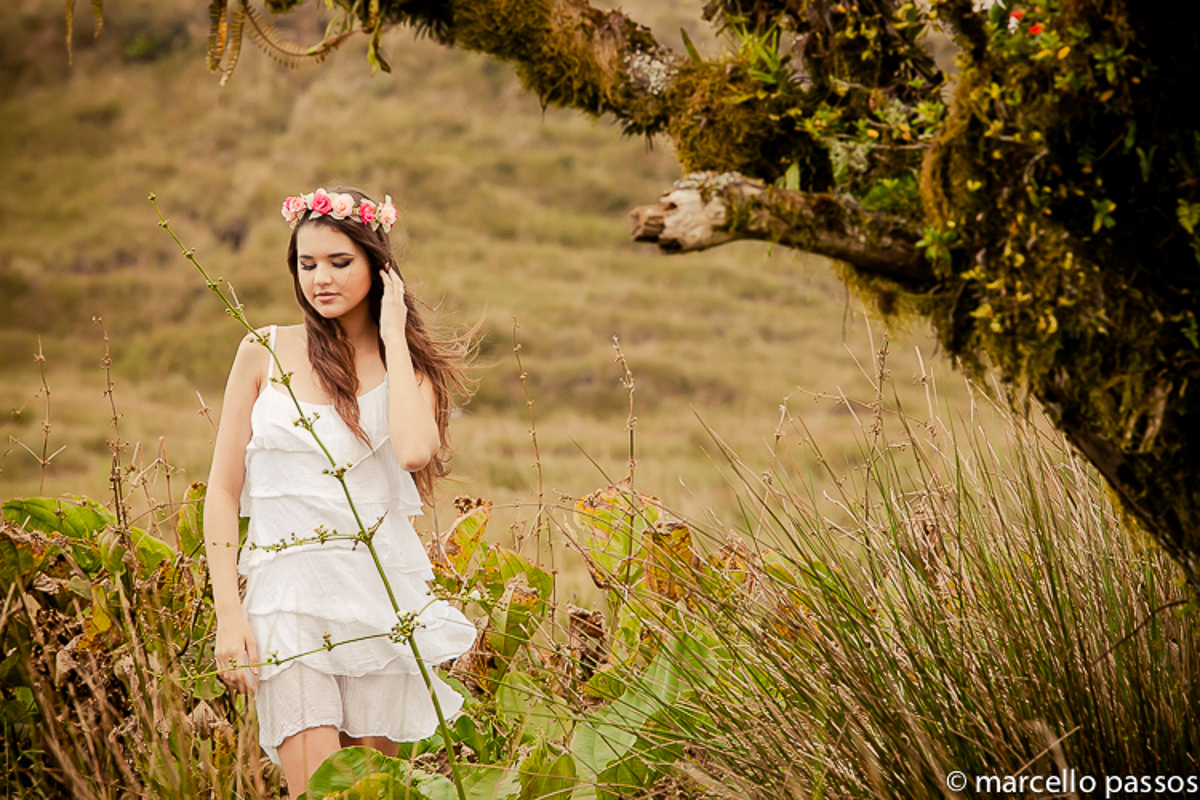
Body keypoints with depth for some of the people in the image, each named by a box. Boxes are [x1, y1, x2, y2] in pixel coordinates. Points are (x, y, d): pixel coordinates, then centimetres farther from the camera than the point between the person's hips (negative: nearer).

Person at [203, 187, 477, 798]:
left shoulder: (410, 366, 7)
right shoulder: (265, 352, 4)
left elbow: (413, 451, -18)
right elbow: (223, 492, 3)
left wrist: (393, 337, -7)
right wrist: (229, 615, -6)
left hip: (381, 590, 2)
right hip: (288, 592, -1)